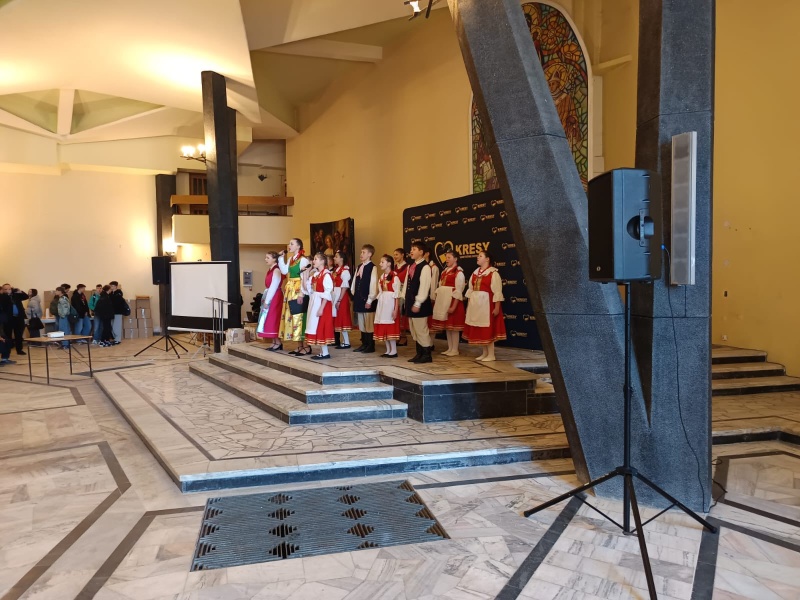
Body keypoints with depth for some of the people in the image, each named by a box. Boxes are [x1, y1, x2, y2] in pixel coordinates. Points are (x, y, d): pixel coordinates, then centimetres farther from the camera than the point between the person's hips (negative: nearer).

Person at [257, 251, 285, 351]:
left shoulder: (276, 271, -13)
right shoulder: (270, 270, 14)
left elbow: (273, 287, -18)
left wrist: (267, 301, -19)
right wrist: (265, 299, 8)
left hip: (274, 298, -9)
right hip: (269, 298, 9)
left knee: (272, 319, -7)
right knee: (269, 320, 9)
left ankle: (278, 342, 0)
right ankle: (274, 342, 13)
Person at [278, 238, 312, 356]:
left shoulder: (303, 260, -9)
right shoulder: (290, 260, 16)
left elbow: (305, 278, -15)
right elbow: (284, 271, 1)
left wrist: (301, 293, -21)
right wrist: (281, 257, 4)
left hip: (299, 292, -8)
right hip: (290, 291, 8)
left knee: (300, 317, -6)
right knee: (293, 317, 9)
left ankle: (306, 346, 0)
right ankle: (300, 346, 15)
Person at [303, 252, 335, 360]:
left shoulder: (326, 275, -14)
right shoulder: (315, 275, 12)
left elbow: (327, 294, -18)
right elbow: (309, 290, 8)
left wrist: (321, 308, -21)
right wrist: (305, 277, 1)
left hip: (322, 303, -9)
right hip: (314, 303, 9)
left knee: (321, 327, -4)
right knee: (316, 327, 10)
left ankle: (325, 353, 3)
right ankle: (322, 352, 16)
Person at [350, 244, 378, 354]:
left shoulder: (372, 267, -10)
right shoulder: (359, 266, 13)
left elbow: (373, 284, -14)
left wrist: (369, 300, -15)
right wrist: (354, 294, 11)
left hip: (367, 299, -8)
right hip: (359, 298, 8)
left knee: (369, 323, -1)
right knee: (361, 323, 12)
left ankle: (370, 346, 7)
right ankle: (364, 344, 21)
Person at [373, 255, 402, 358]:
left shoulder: (395, 277, -10)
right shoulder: (382, 277, 12)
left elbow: (397, 295, -12)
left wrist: (396, 309, -15)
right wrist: (378, 307, 13)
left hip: (390, 303, -8)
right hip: (382, 303, 8)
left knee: (391, 327, -4)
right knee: (383, 328, 8)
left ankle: (394, 351, 4)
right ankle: (388, 350, 16)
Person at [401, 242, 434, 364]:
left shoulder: (425, 267, -13)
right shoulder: (411, 266, 14)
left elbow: (424, 286, -18)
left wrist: (417, 303, -20)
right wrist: (405, 298, 10)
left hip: (419, 303, -9)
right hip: (410, 301, 9)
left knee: (421, 329, -4)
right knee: (414, 330, 13)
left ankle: (427, 354, 6)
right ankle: (419, 353, 22)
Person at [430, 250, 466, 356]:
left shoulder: (459, 273, -9)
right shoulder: (444, 271, 15)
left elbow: (458, 291, -14)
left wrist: (454, 306, -19)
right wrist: (436, 300, 10)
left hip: (453, 301, -8)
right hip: (443, 301, 8)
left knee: (453, 325, -3)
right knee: (446, 325, 10)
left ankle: (455, 350, 4)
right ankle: (450, 348, 18)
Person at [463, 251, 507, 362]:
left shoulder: (493, 273, -10)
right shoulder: (475, 272, 12)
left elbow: (497, 292, -13)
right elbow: (471, 289, 15)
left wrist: (497, 307, -16)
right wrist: (469, 304, 12)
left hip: (487, 304, -7)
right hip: (475, 304, 7)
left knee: (488, 329, -3)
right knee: (479, 330, 10)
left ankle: (491, 355, 5)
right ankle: (484, 353, 19)